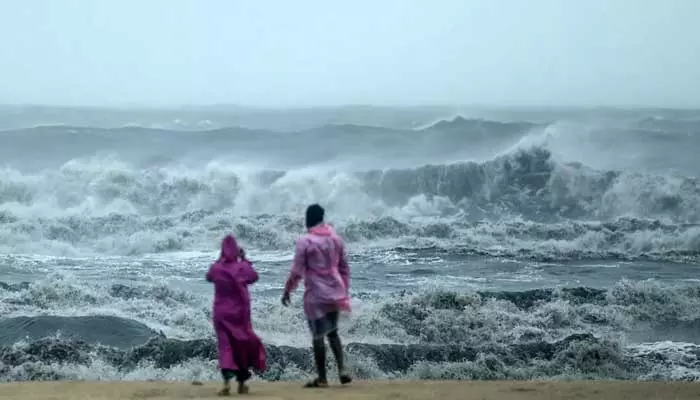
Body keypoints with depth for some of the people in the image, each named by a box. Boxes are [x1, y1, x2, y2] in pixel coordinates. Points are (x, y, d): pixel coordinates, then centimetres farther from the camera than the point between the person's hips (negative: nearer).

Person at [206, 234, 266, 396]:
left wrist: (219, 260, 12)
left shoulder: (216, 268, -7)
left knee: (225, 347, 0)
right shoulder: (242, 267, -11)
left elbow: (209, 277, 15)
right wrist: (244, 259, 9)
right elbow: (254, 277, 9)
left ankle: (227, 381, -20)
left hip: (221, 313, 1)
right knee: (242, 345, 13)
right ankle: (241, 383, 19)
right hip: (240, 313, 0)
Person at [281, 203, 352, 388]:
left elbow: (297, 271, -10)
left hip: (316, 294, -5)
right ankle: (342, 370, 4)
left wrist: (287, 291, 1)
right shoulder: (336, 238, 6)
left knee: (318, 335, 4)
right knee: (332, 332, 18)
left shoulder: (305, 241, -11)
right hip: (335, 292, 5)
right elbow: (344, 268, 11)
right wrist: (344, 290, 20)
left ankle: (322, 378, 8)